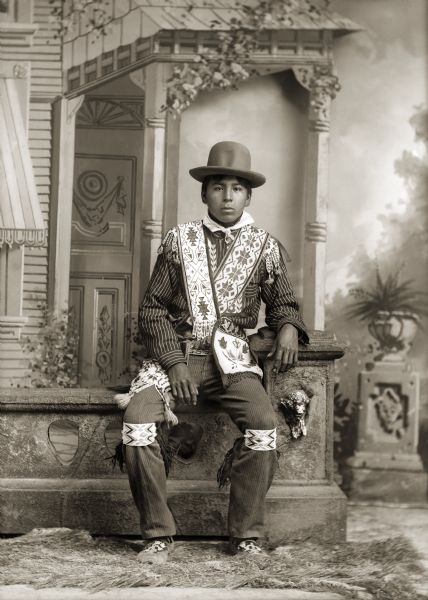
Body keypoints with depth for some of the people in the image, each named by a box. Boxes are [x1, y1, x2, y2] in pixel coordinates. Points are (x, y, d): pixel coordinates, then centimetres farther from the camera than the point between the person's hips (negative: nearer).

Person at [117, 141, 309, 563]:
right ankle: (157, 535, -15)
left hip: (232, 359, 0)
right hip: (175, 353, 0)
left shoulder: (265, 247, 10)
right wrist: (173, 363, -8)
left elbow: (282, 302, 18)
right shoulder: (178, 241, 8)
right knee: (136, 418, -26)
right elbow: (153, 308, 6)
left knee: (263, 422, -28)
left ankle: (246, 537, -14)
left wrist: (288, 327, -7)